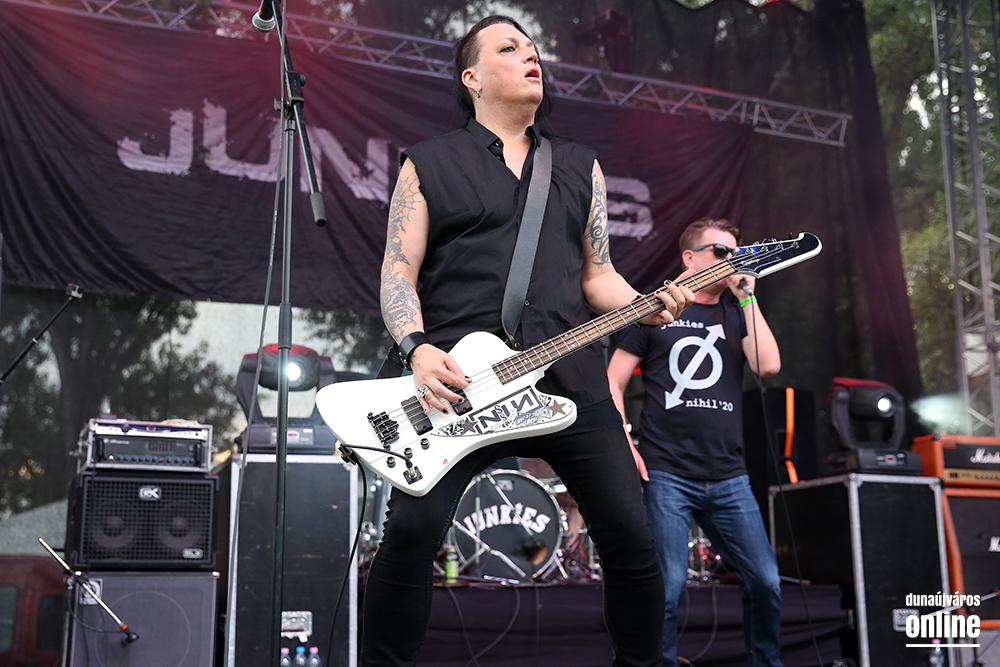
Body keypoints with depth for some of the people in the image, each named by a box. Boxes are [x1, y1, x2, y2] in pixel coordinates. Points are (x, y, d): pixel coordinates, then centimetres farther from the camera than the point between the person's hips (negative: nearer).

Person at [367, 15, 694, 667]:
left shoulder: (581, 166, 21)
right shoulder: (429, 164, 10)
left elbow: (597, 274, 19)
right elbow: (398, 273, 4)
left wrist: (649, 307, -2)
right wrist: (419, 349, -14)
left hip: (570, 379, 3)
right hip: (457, 382, -3)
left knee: (631, 535, 1)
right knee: (413, 530, -18)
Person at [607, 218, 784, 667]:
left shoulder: (738, 313, 14)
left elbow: (768, 365, -4)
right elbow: (613, 382, 3)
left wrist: (747, 296, -2)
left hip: (728, 478, 4)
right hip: (666, 475, -4)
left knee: (765, 580, 4)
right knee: (668, 586, -7)